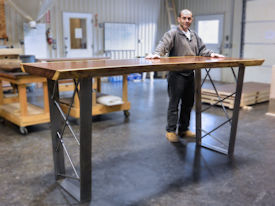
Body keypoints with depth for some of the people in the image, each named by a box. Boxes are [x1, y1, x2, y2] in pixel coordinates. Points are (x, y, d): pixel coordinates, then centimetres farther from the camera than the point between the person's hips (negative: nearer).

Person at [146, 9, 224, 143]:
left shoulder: (194, 35, 18)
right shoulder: (173, 33, -5)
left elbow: (201, 49, 19)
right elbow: (163, 44, -21)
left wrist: (211, 54, 1)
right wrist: (156, 53, -40)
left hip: (190, 74, 7)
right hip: (176, 75, -7)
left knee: (188, 103, 13)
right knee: (174, 103, -2)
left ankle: (184, 129, 25)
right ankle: (170, 131, 7)